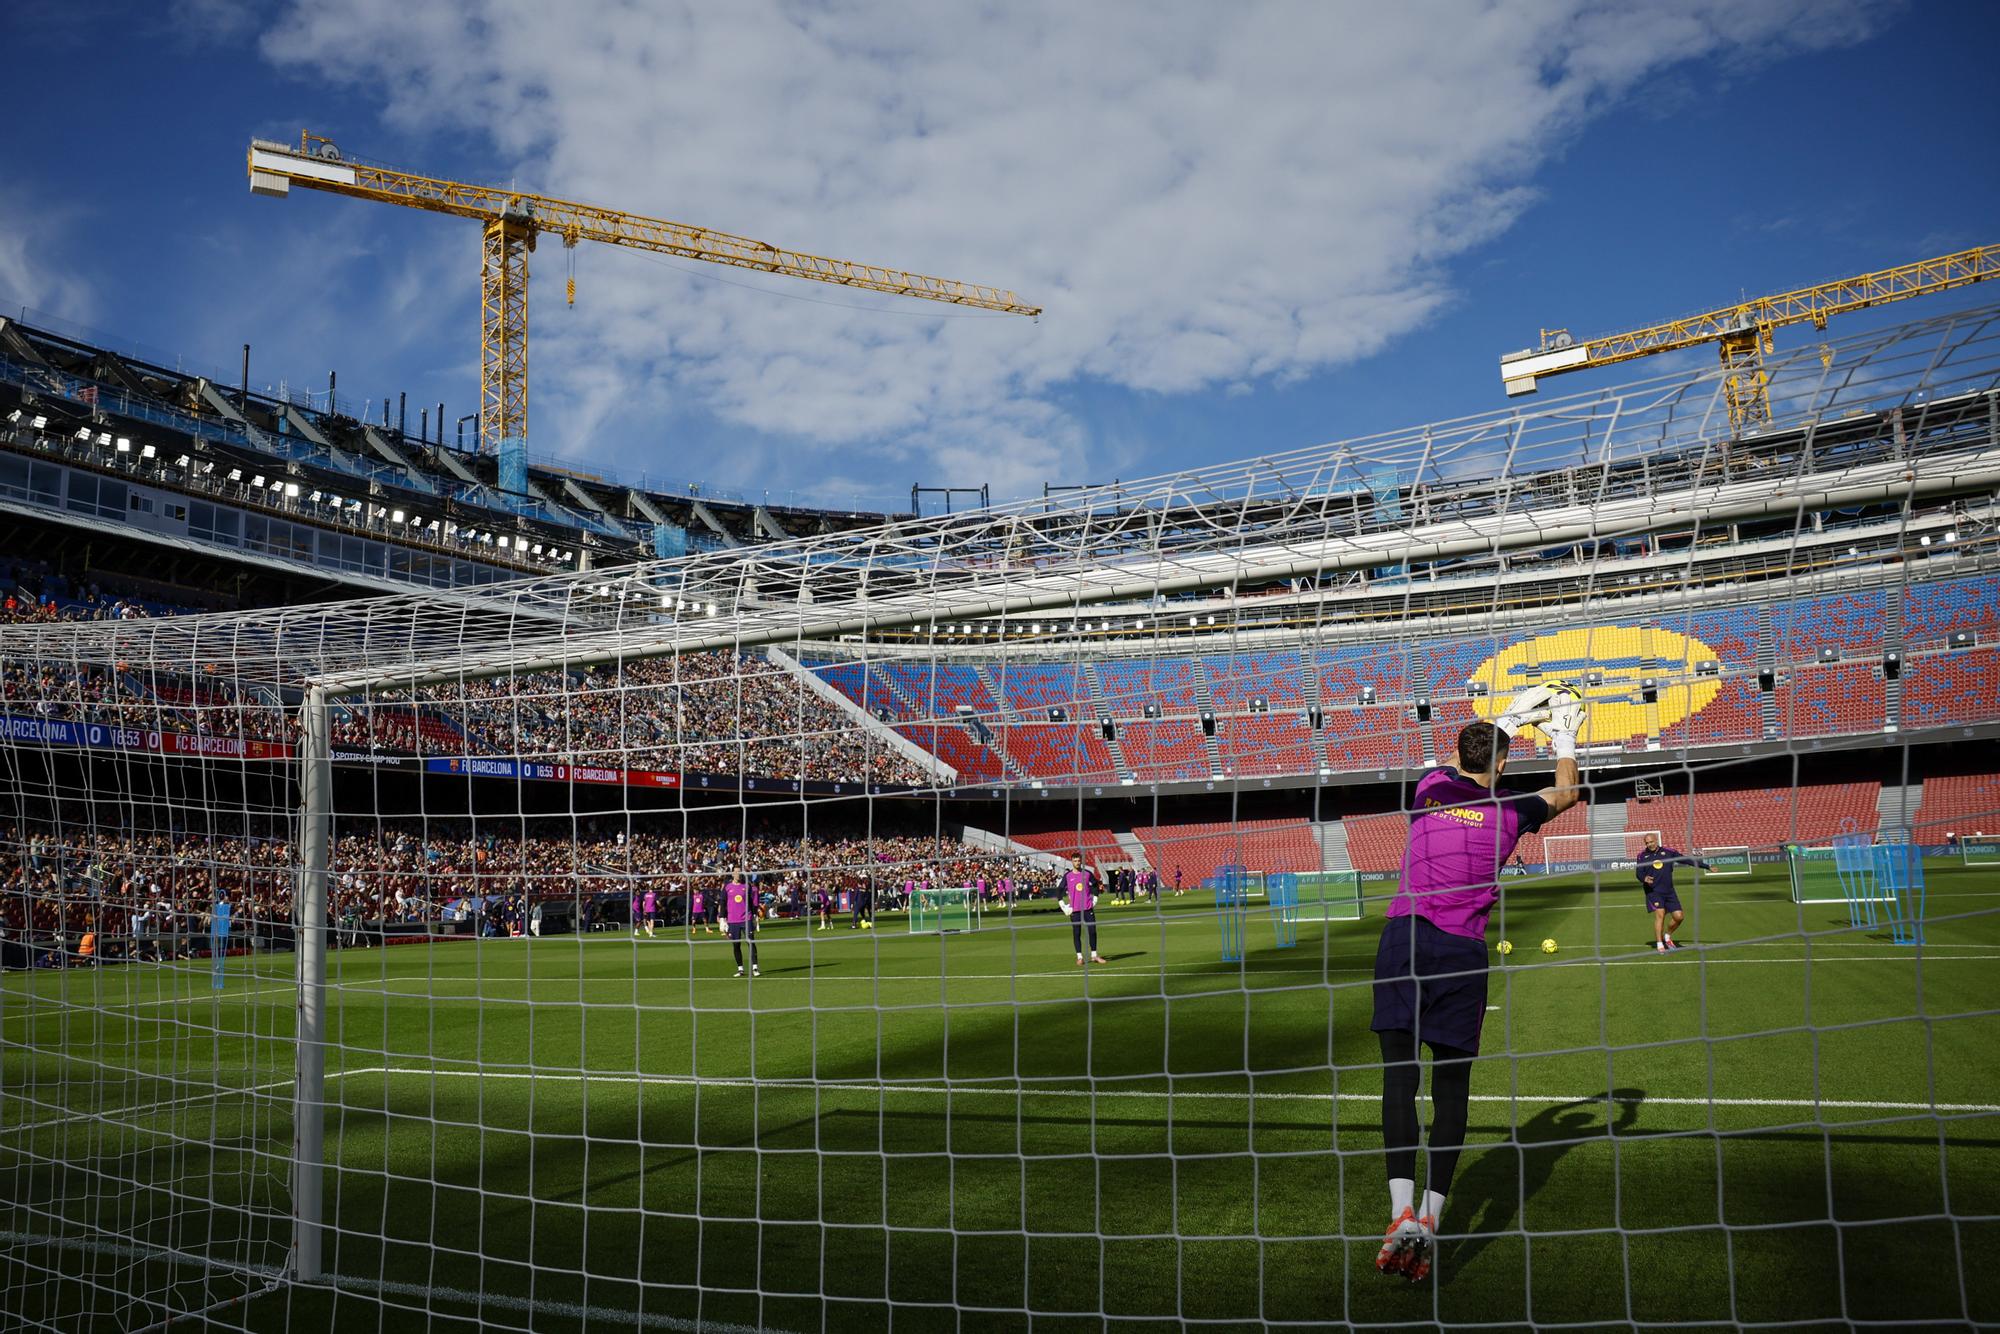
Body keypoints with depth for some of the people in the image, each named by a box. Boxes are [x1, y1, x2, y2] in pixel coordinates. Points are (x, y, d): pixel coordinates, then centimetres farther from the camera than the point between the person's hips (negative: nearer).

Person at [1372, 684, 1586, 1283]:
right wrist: (1565, 742, 43)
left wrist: (1506, 724, 48)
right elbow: (1565, 793, 29)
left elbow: (1461, 764, 36)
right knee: (1453, 1082, 6)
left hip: (1403, 936, 1)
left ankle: (1403, 1210, -16)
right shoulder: (1509, 811, 7)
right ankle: (1430, 1217, -1)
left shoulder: (1430, 787, 11)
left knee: (1399, 1074, -4)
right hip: (1462, 951, 0)